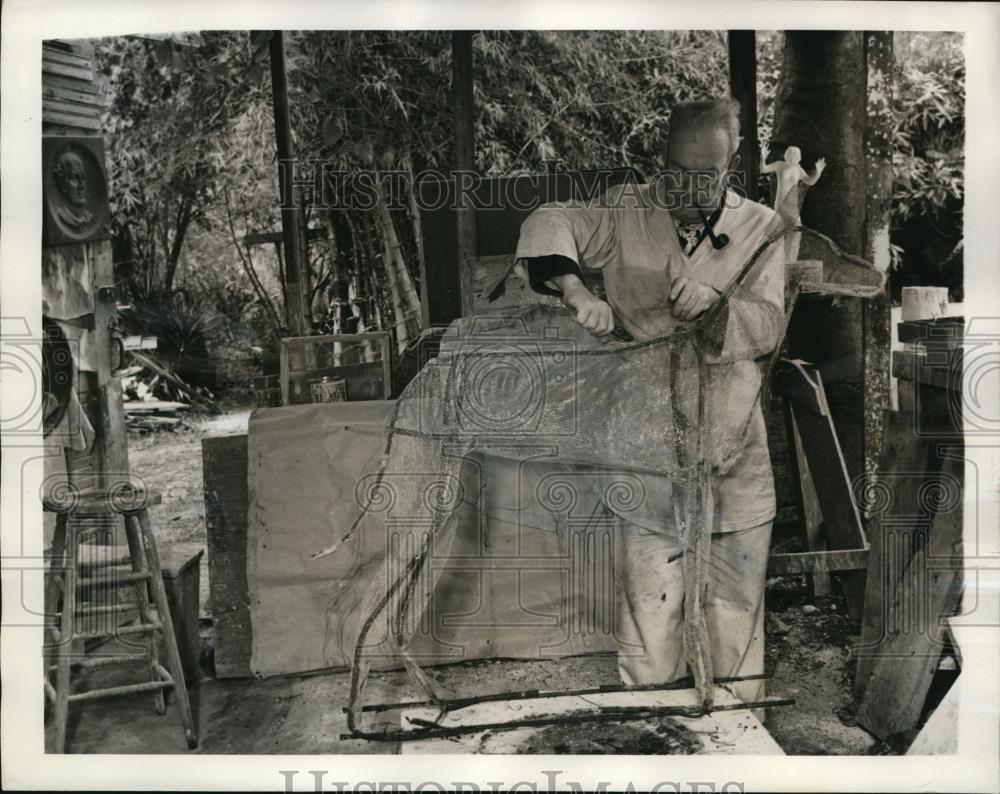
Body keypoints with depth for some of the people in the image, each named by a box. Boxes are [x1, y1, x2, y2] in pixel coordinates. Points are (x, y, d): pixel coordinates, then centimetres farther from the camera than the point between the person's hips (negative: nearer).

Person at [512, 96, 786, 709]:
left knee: (737, 608, 10)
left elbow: (769, 324, -1)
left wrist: (714, 304, -21)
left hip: (734, 457, 1)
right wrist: (576, 290, -24)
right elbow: (550, 224, -7)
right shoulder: (629, 211, 4)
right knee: (649, 608, 3)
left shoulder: (761, 227, 7)